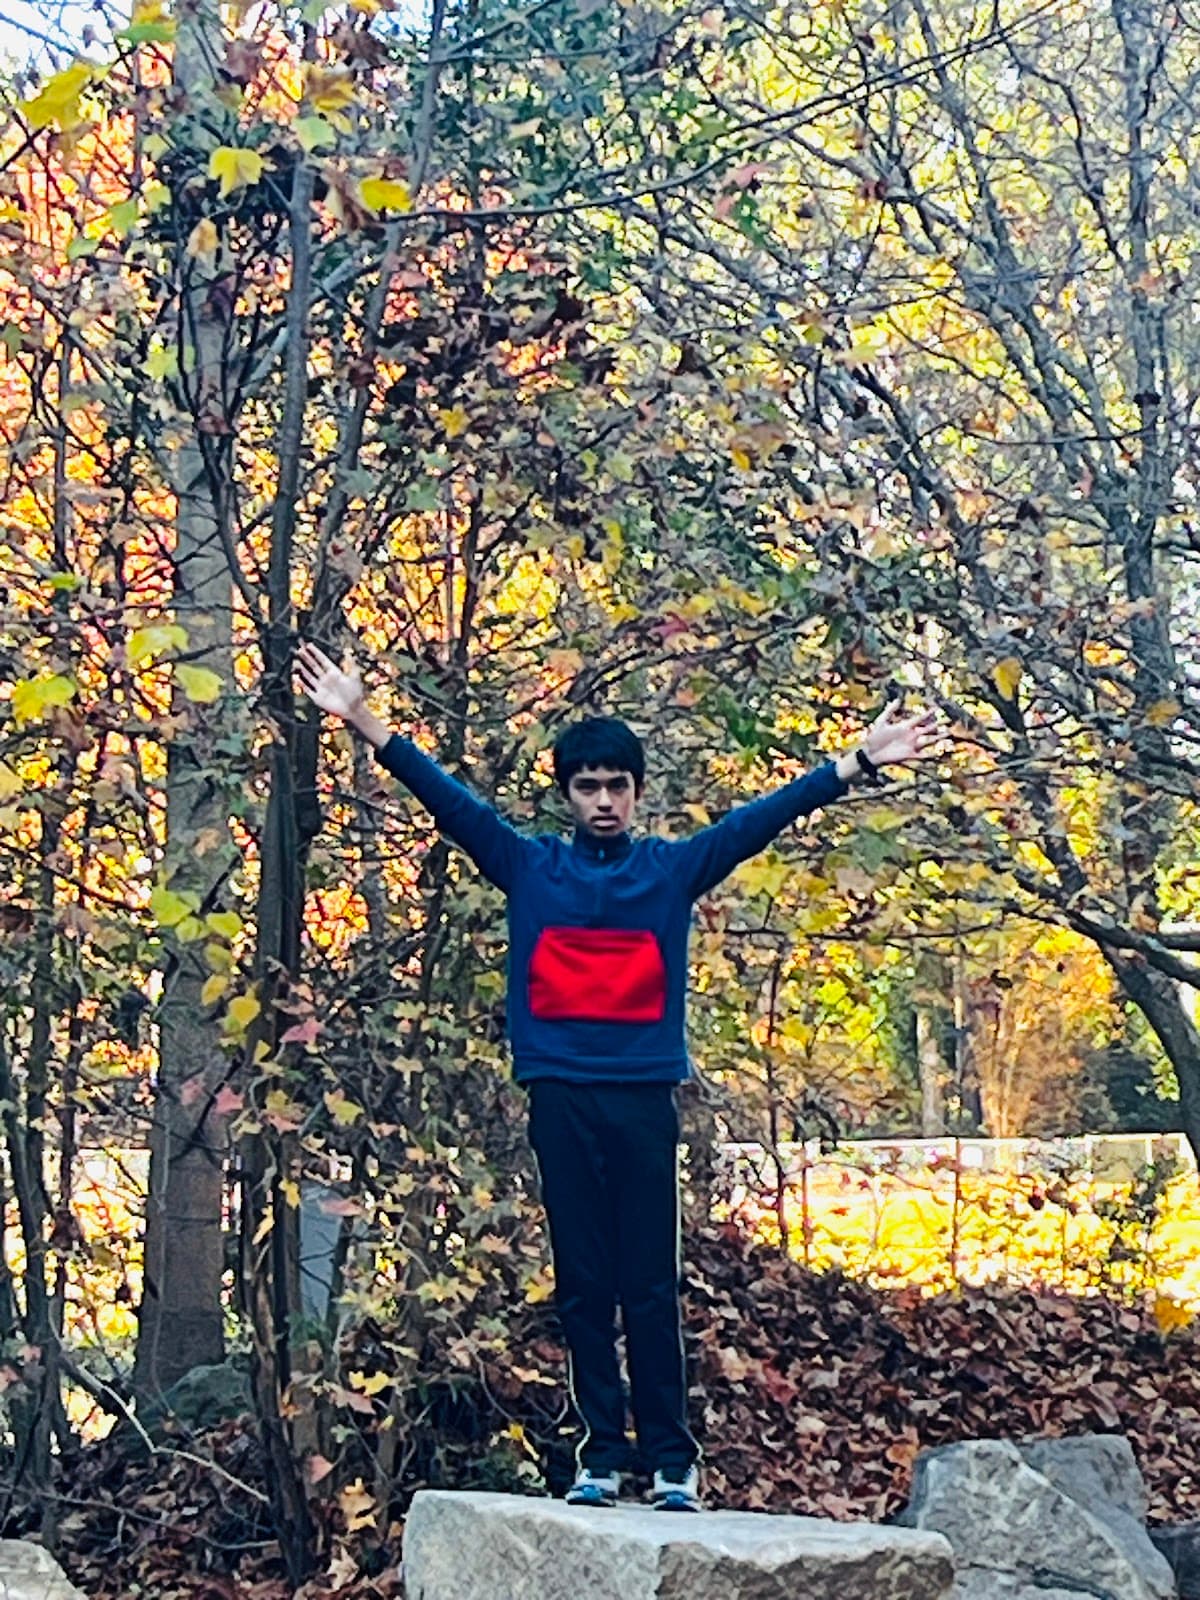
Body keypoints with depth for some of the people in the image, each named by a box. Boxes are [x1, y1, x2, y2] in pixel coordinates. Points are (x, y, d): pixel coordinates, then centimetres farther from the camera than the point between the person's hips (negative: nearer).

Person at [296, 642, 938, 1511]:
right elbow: (447, 797, 6)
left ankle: (673, 1458, 9)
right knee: (583, 1286, 5)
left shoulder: (674, 868, 9)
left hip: (645, 1097, -1)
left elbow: (763, 816, 5)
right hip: (561, 1097, 1)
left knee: (652, 1285, 2)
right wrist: (363, 719, 0)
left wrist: (857, 762, -1)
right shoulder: (528, 866, 9)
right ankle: (602, 1453, 12)